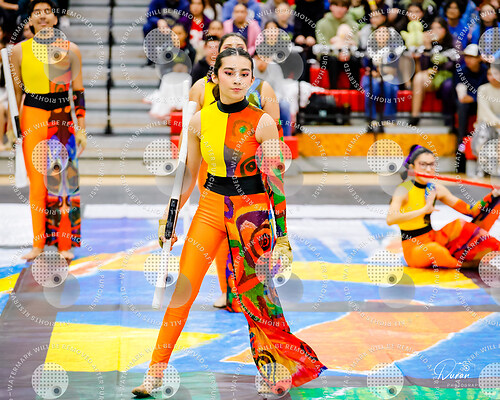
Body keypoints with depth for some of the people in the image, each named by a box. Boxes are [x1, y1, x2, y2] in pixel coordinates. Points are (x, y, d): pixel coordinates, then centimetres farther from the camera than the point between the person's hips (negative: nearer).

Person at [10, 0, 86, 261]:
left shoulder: (70, 50, 3)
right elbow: (15, 92, 9)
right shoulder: (19, 51, 4)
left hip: (63, 119, 0)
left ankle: (64, 244, 9)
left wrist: (81, 129, 1)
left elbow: (79, 92, 4)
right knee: (37, 182, 2)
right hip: (32, 119, 0)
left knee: (64, 181, 0)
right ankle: (39, 243, 12)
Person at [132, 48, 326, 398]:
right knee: (182, 289, -3)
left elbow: (277, 181, -8)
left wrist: (283, 235, -10)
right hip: (211, 207, 3)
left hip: (252, 210, -3)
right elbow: (188, 176, 11)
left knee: (256, 292, 1)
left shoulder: (263, 123, -9)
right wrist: (168, 219, 12)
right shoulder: (200, 120, 0)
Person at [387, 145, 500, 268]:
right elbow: (390, 219, -33)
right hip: (413, 246, -6)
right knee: (434, 252, -36)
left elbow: (470, 210, 3)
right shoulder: (404, 190, -14)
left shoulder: (436, 189, 4)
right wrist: (424, 210, -35)